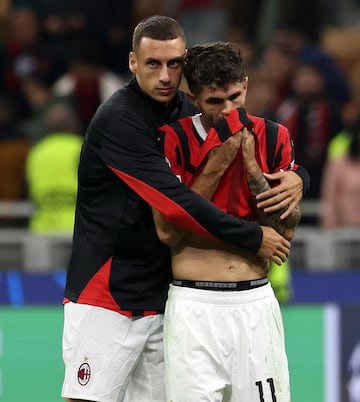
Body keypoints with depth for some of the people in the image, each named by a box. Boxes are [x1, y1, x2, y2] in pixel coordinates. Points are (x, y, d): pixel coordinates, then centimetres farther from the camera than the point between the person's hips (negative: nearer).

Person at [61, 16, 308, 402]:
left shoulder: (187, 113, 9)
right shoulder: (118, 120, -15)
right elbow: (175, 202, -22)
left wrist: (295, 177, -8)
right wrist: (253, 237, -18)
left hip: (161, 296, 7)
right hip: (104, 296, -7)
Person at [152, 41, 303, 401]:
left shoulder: (272, 138, 5)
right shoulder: (173, 140, -4)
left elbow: (285, 231, 2)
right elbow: (167, 231, -12)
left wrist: (251, 165, -9)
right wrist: (217, 163, -14)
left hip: (255, 302, 3)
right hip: (194, 304, -3)